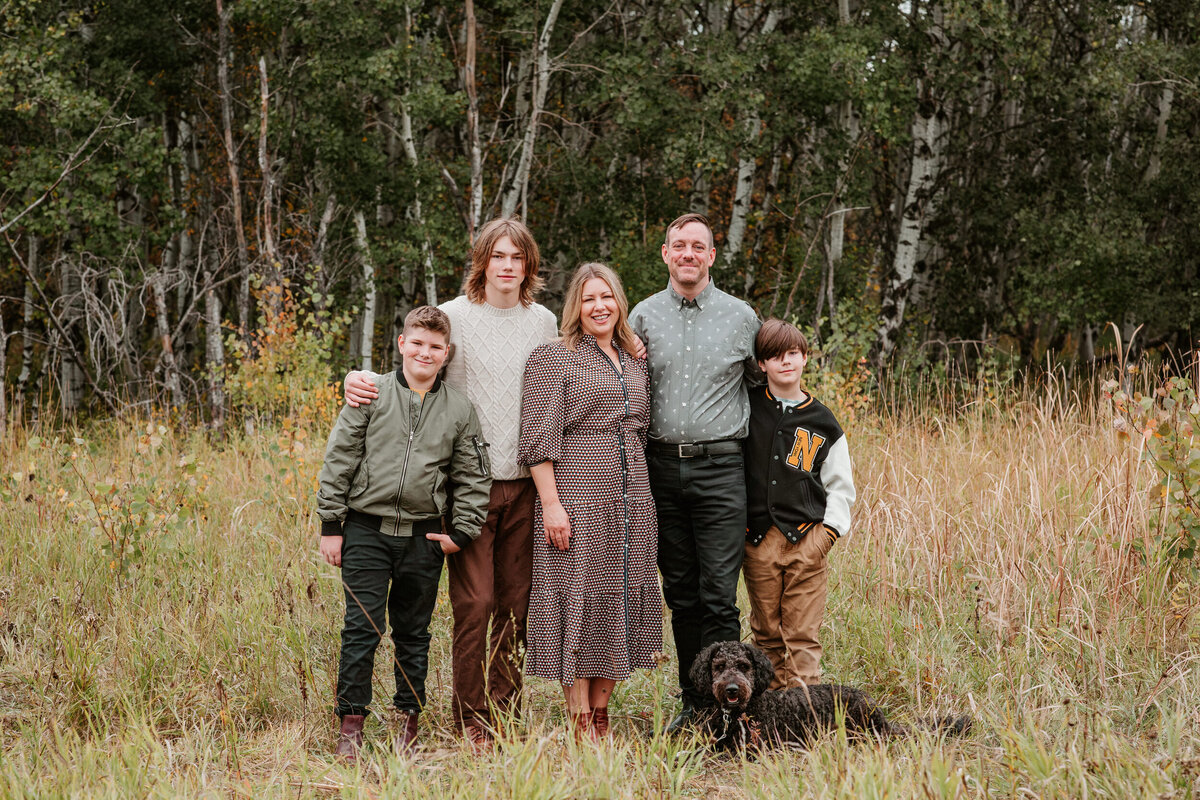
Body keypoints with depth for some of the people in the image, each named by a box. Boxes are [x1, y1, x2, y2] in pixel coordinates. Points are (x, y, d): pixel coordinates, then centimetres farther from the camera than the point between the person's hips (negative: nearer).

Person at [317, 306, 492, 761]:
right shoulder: (371, 395, 0)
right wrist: (330, 525, -2)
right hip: (366, 531, -2)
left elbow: (473, 478, 11)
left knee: (413, 633, 10)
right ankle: (351, 725, 2)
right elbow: (338, 461, 1)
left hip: (423, 537, 2)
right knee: (362, 628, -4)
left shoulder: (459, 410, 6)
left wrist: (461, 533, 2)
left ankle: (408, 722, 21)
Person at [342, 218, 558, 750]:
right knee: (473, 603, -6)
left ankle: (507, 718, 14)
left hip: (524, 481, 4)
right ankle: (472, 722, 2)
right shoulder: (453, 316, 0)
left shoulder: (543, 322, 12)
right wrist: (360, 380, -13)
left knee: (516, 603, 6)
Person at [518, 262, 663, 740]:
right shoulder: (553, 359, -2)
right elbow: (540, 438, -9)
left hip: (631, 500, 6)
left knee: (620, 600, 7)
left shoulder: (635, 361, 17)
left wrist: (643, 499, 15)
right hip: (576, 494, -6)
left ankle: (601, 717, 15)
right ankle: (580, 728, -2)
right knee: (578, 599, -5)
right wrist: (551, 503, -17)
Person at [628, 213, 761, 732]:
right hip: (662, 468, 2)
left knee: (718, 594, -7)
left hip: (719, 468, -2)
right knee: (680, 592, 8)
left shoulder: (741, 317, 4)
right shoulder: (644, 316, 9)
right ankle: (691, 702, 15)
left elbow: (762, 384, 18)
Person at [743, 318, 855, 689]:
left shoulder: (822, 422, 6)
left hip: (807, 541, -1)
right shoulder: (747, 407, 4)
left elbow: (841, 486, 9)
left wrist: (828, 531, -1)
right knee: (767, 633, 6)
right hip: (758, 540, 1)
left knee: (803, 636, -3)